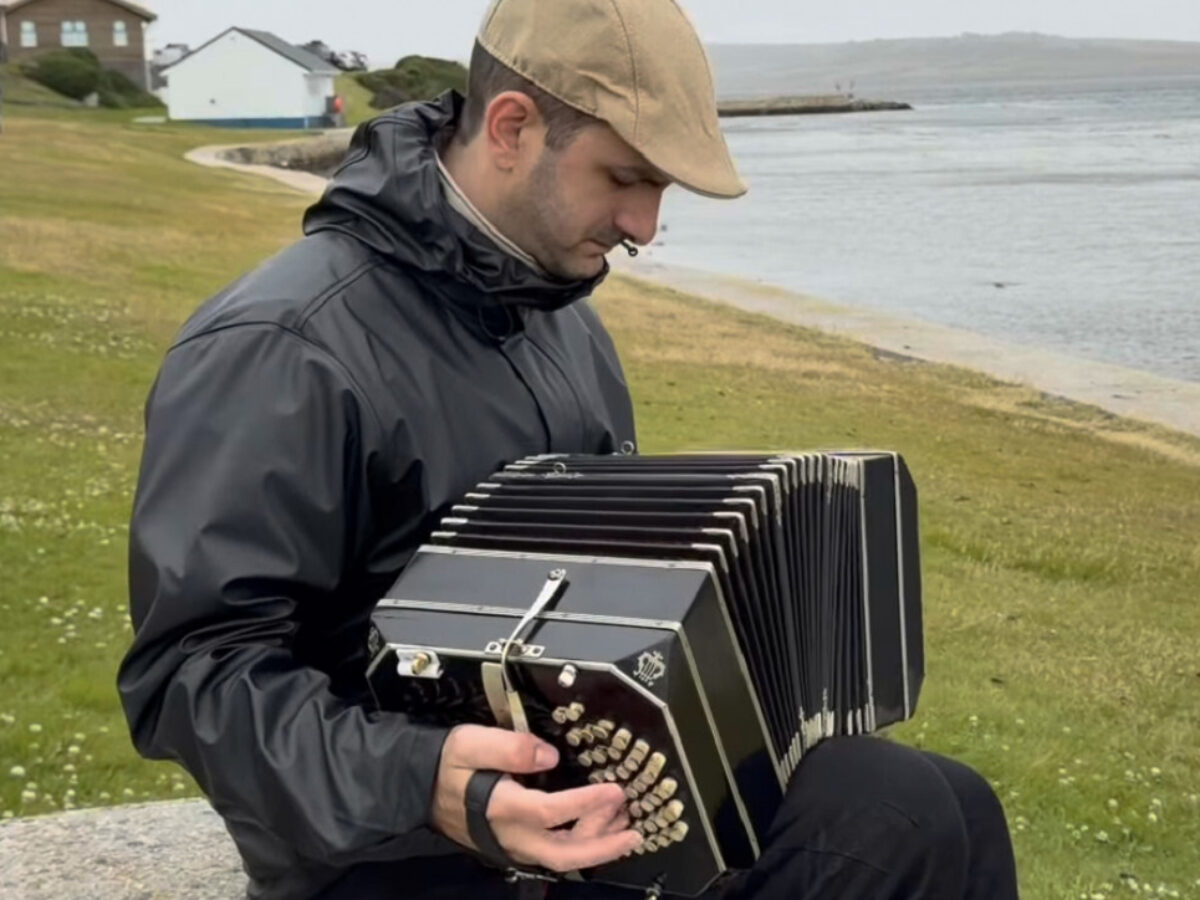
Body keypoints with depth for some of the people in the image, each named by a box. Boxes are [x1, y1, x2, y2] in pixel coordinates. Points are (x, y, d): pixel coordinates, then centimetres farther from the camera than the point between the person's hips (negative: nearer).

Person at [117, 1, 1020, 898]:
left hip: (597, 767, 8)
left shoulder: (559, 313, 11)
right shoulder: (284, 351, -17)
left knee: (941, 813, -8)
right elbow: (194, 669, -22)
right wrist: (413, 782, -35)